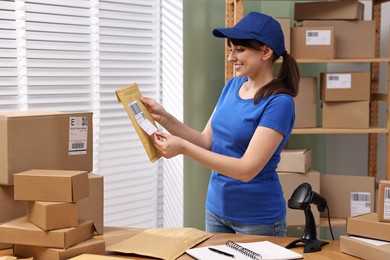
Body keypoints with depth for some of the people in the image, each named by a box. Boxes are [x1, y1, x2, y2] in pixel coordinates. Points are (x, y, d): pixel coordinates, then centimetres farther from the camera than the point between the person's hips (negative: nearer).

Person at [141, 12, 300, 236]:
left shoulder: (279, 102, -20)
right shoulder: (233, 85, 3)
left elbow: (247, 169, -26)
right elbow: (207, 142, 5)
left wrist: (183, 147, -27)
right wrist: (164, 117, -7)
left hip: (257, 218, -7)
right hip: (217, 209, 7)